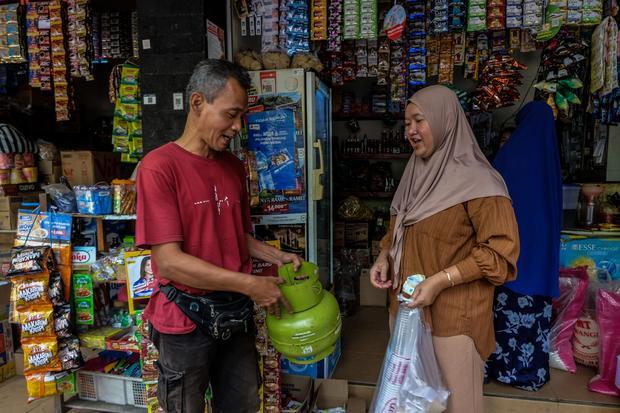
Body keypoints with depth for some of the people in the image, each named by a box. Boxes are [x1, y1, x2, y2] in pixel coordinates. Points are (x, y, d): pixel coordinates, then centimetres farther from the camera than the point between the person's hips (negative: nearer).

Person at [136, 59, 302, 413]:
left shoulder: (234, 167, 5)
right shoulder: (160, 166, -16)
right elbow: (168, 261, -21)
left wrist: (279, 258, -1)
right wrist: (249, 284, -20)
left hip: (236, 314, 6)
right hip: (187, 320, -6)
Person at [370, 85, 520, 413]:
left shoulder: (477, 181, -15)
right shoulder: (416, 172, 7)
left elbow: (501, 250, -17)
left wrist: (440, 280, -22)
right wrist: (384, 256, 1)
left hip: (453, 313, -6)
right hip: (406, 303, 6)